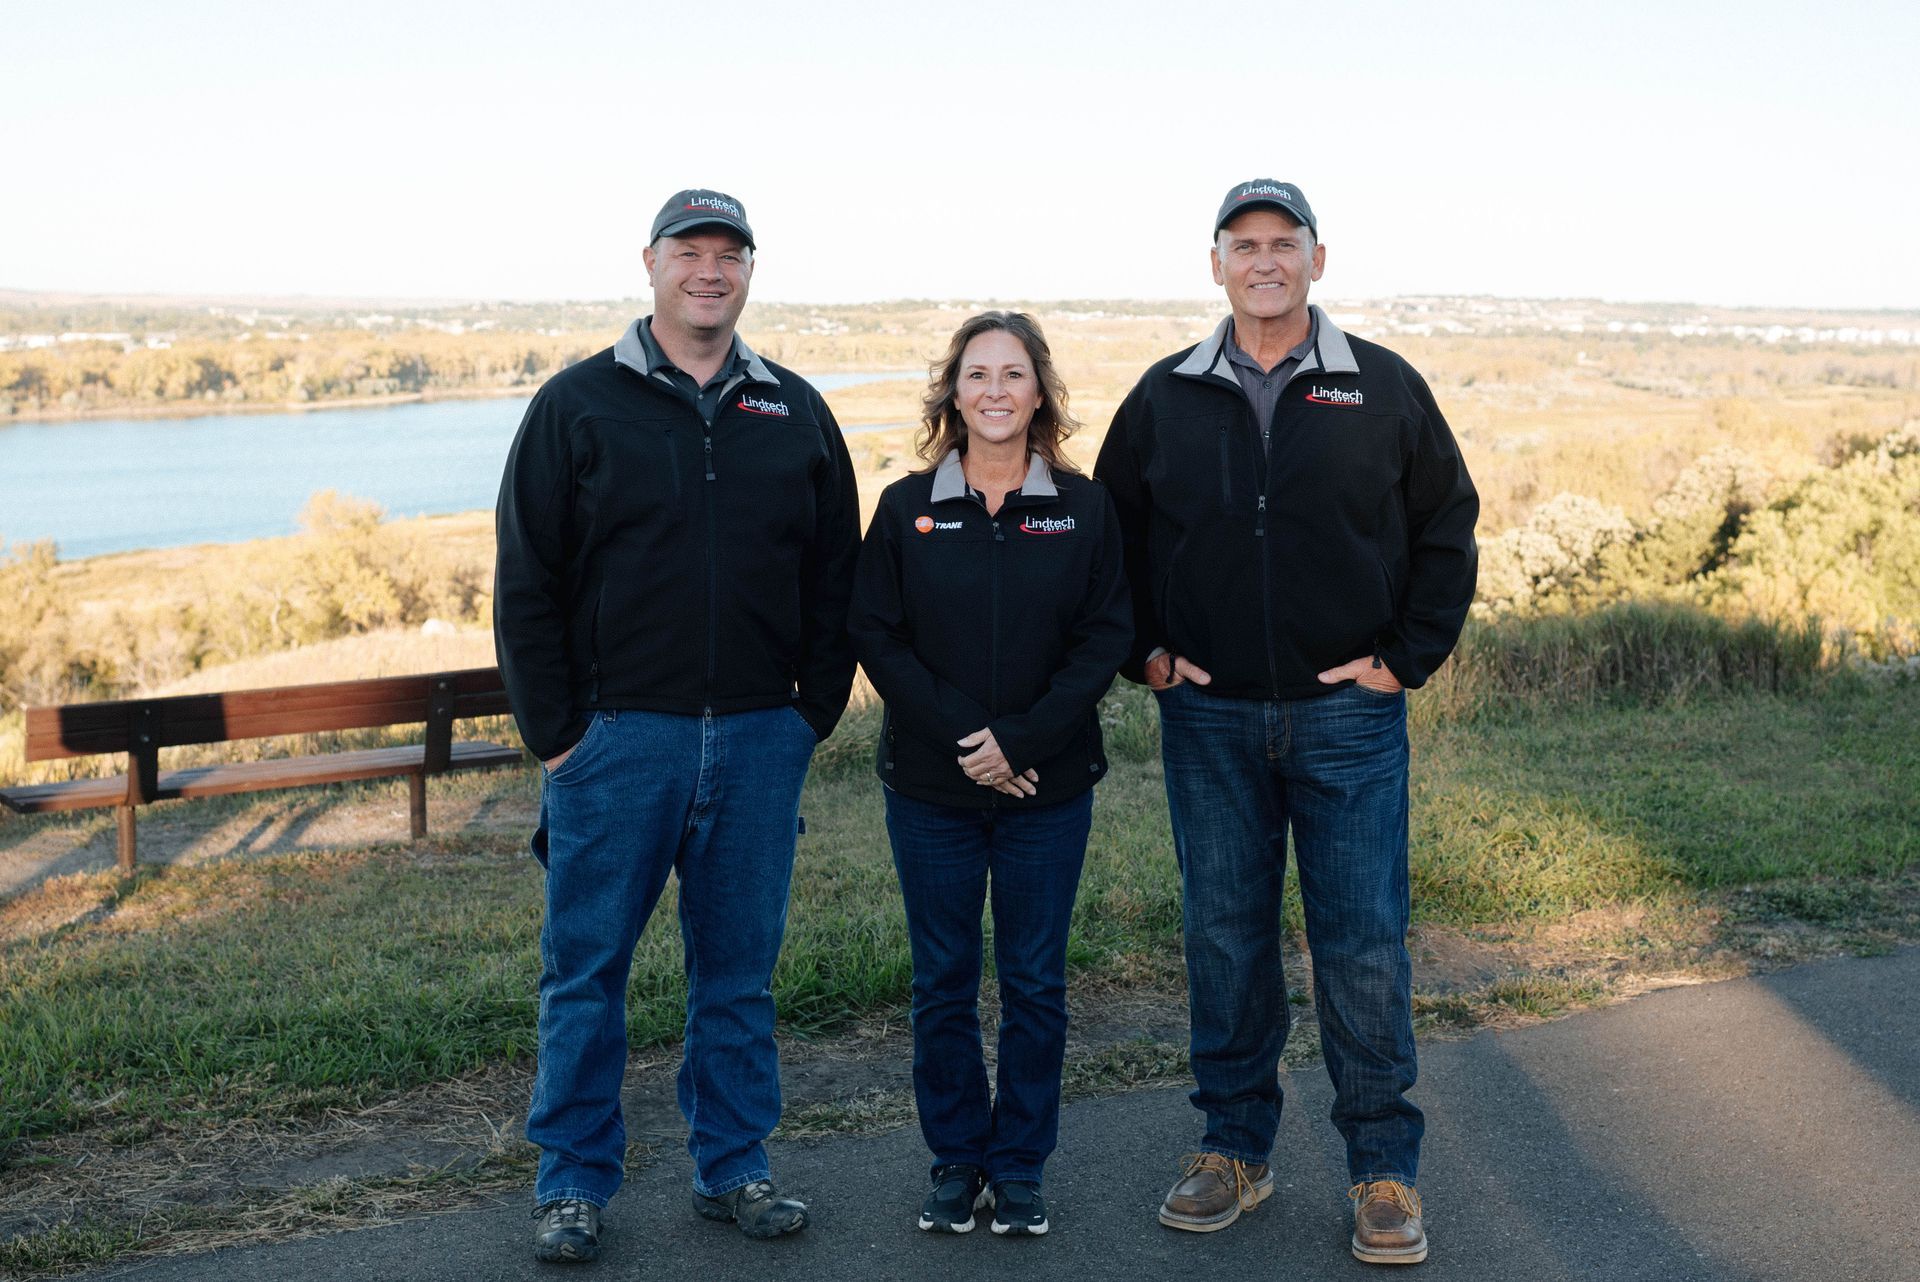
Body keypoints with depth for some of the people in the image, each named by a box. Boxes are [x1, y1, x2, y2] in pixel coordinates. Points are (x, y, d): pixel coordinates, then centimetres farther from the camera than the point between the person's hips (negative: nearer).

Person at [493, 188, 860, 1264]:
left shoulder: (796, 412, 10)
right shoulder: (580, 405, 1)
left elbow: (835, 578, 12)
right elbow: (526, 582, -1)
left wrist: (815, 712, 4)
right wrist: (553, 730, -6)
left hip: (760, 741, 3)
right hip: (617, 735, -2)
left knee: (741, 968, 11)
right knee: (587, 969, 4)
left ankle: (734, 1165, 25)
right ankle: (574, 1183, 17)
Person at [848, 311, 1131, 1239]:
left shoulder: (1083, 508, 0)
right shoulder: (907, 509, 1)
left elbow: (1107, 635, -3)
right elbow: (874, 634, -3)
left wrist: (1024, 739, -15)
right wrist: (963, 734, -14)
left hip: (1050, 788, 0)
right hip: (930, 789, 0)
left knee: (1034, 984, 8)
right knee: (943, 985, 9)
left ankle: (1019, 1167, 22)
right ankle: (956, 1161, 24)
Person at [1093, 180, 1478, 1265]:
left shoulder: (1384, 389, 2)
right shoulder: (1164, 398, 7)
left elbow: (1447, 525, 7)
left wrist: (1407, 656, 0)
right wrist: (1144, 651, 6)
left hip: (1348, 716, -2)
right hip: (1208, 718, 2)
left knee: (1364, 942, 1)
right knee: (1225, 937, 9)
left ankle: (1386, 1172, 13)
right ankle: (1236, 1149, 23)